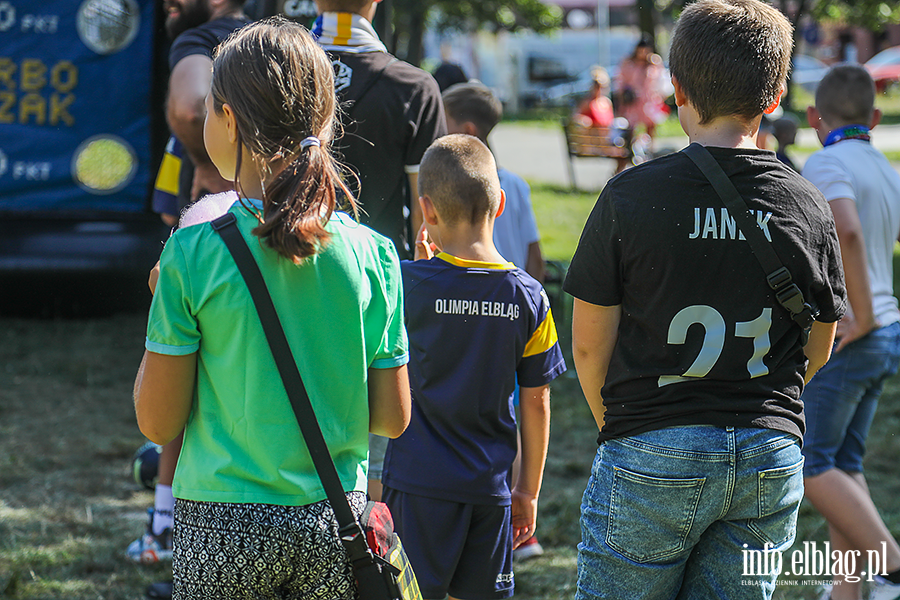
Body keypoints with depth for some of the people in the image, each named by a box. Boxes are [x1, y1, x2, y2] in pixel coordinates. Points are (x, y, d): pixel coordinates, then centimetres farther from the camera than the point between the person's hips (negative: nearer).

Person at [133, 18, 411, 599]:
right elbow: (393, 418, 0)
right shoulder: (372, 253, -4)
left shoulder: (193, 254, -12)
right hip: (335, 523, 3)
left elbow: (158, 421, -7)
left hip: (222, 527, -2)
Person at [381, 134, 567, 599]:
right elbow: (537, 403, 2)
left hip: (419, 480, -3)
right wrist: (529, 491, 13)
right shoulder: (528, 296, -4)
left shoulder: (410, 283, -12)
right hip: (490, 486, 3)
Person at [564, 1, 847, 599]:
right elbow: (818, 348, 11)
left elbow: (589, 344, -2)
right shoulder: (809, 207, 0)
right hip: (771, 457, 3)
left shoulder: (631, 197, -9)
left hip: (652, 456, -3)